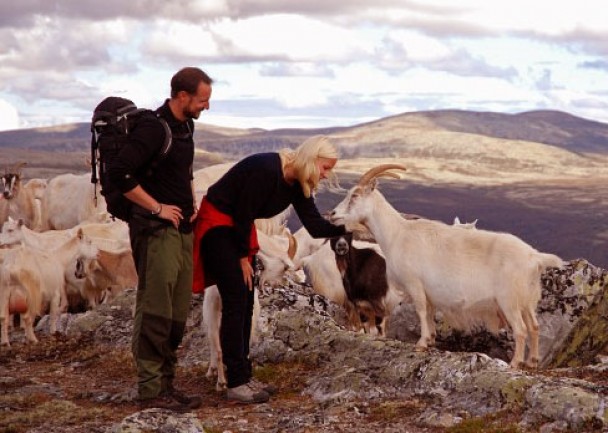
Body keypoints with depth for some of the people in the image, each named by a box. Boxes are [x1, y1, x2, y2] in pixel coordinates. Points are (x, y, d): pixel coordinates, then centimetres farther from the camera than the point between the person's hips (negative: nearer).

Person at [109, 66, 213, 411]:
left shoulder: (185, 126, 12)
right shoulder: (153, 128, -17)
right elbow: (120, 174, -25)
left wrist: (191, 201, 13)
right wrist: (157, 207, -18)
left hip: (182, 229, 9)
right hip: (157, 230, -9)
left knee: (178, 313, 11)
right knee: (155, 311, -7)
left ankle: (166, 383, 19)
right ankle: (151, 390, -2)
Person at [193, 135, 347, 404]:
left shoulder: (297, 183, 0)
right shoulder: (266, 169, -27)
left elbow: (315, 226, -2)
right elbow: (242, 213, -23)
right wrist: (243, 257, -13)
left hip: (238, 229, 9)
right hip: (216, 224, -9)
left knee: (246, 304, 7)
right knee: (235, 302, -13)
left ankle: (244, 376, 14)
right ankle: (236, 385, -12)